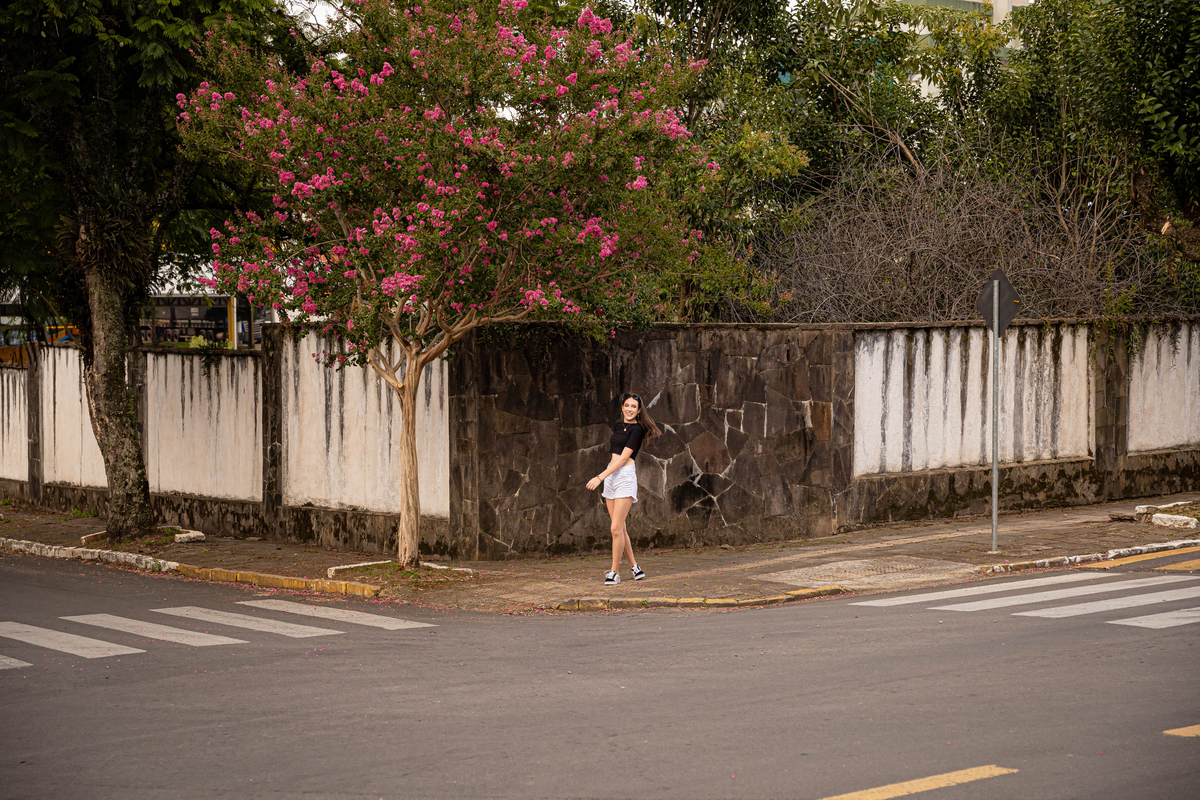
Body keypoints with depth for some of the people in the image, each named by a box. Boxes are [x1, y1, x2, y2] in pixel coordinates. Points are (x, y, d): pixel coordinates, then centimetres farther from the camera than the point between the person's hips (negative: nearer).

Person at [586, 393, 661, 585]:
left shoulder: (637, 429, -7)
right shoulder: (618, 426, 16)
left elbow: (623, 457, -13)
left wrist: (600, 477, -17)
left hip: (625, 475, -8)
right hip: (610, 475, 8)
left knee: (616, 528, -11)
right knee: (620, 528, 8)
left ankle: (615, 572, -4)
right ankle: (634, 566, 17)